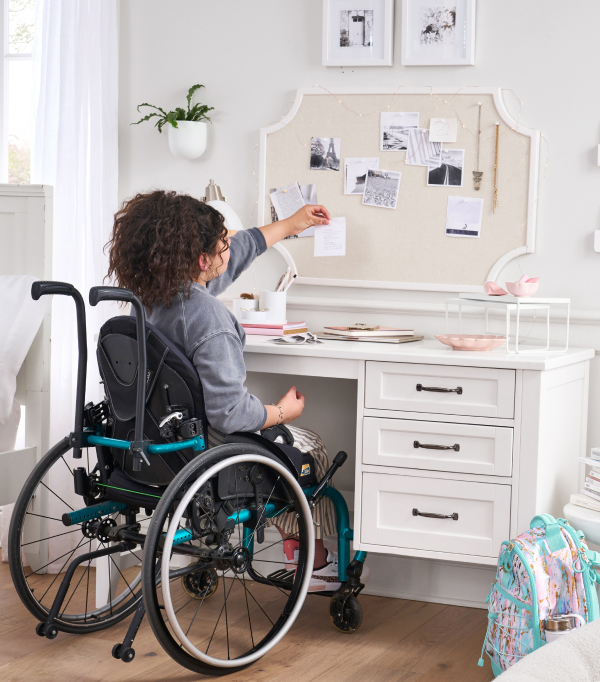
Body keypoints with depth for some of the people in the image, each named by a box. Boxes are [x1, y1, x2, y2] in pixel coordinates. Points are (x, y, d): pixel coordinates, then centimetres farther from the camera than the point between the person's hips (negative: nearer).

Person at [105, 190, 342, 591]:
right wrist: (282, 412, -10)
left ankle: (295, 543, 38)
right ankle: (314, 562, 32)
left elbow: (241, 249, 14)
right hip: (202, 447, -9)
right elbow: (230, 413, -30)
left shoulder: (150, 291, -2)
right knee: (312, 449, 18)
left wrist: (290, 225, 27)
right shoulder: (209, 318, -30)